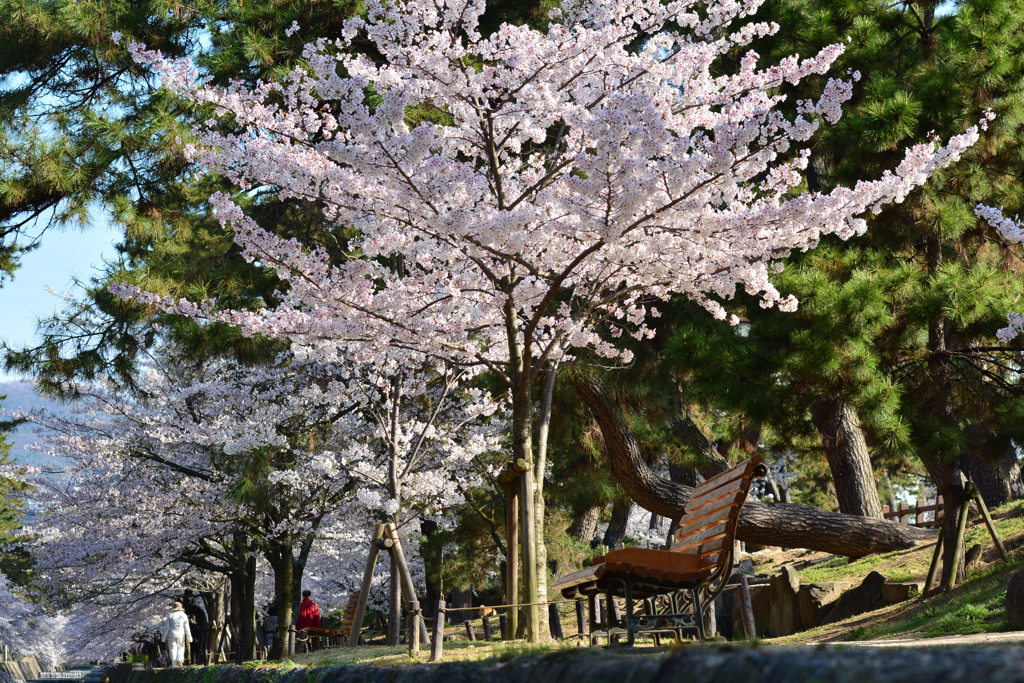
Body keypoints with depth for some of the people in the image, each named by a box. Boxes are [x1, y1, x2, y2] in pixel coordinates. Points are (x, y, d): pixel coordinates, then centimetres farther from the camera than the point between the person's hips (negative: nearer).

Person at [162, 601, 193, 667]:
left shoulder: (170, 615, -2)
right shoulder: (184, 616, 1)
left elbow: (166, 627, -3)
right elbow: (187, 628, 1)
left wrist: (164, 637, 3)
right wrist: (189, 638, 7)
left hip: (171, 635, -1)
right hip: (181, 635, 1)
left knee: (173, 649, 2)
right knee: (180, 648, 14)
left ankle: (174, 665, -3)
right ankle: (180, 660, -10)